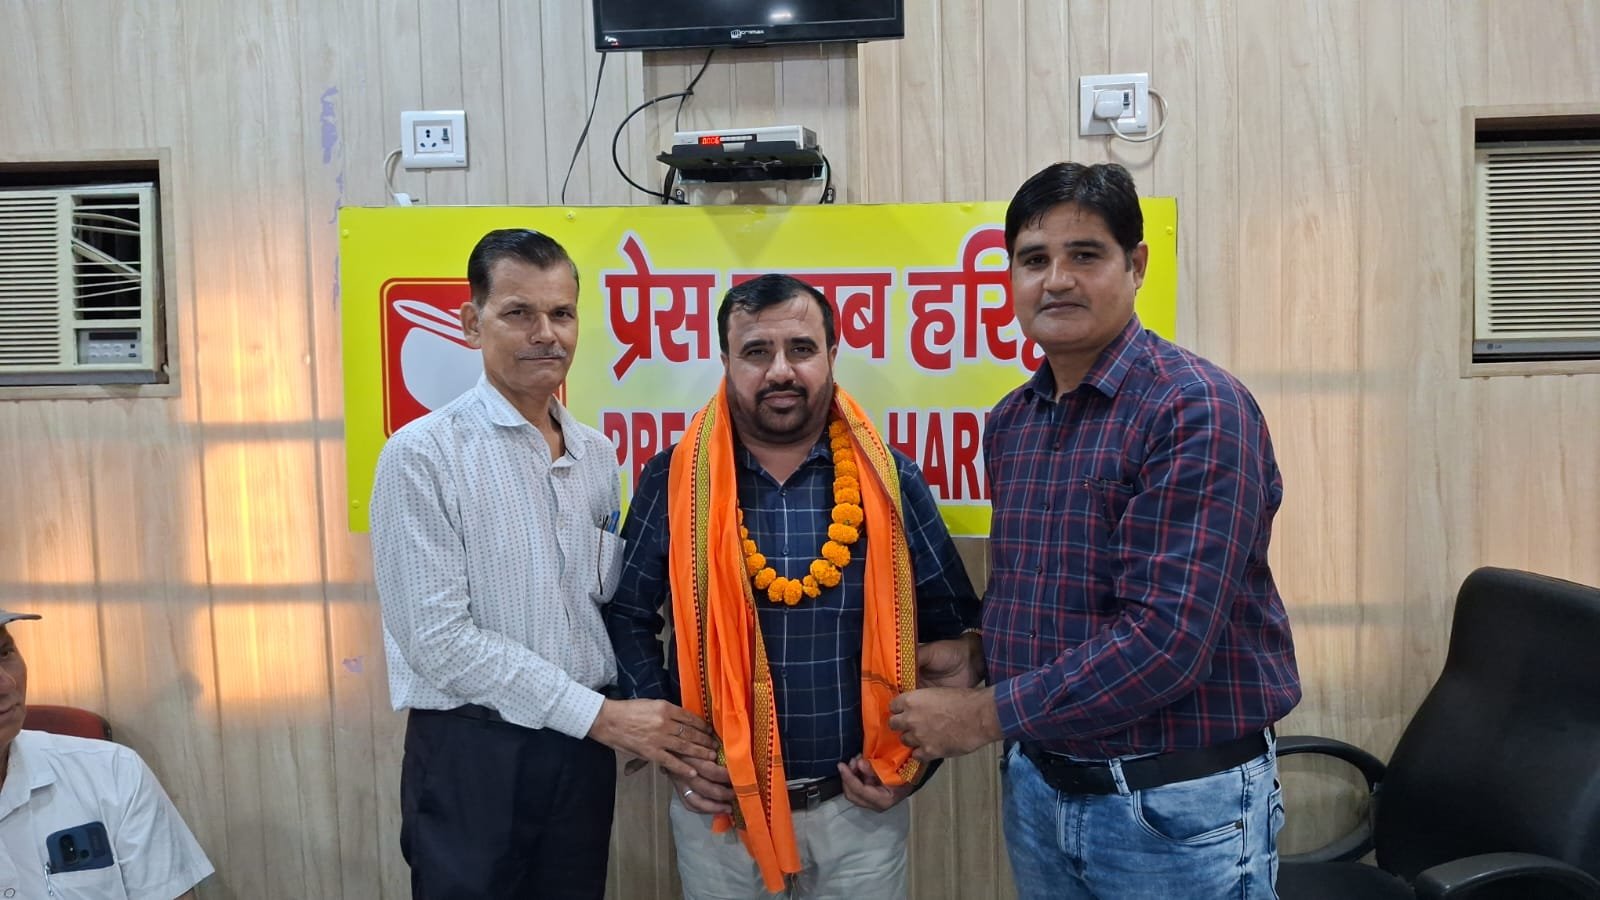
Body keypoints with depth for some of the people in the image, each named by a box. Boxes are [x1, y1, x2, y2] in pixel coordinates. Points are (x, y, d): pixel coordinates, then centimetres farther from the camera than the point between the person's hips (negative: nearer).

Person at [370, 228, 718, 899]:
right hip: (472, 754, -5)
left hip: (582, 748, 5)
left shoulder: (598, 455, 6)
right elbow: (438, 638, -18)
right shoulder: (422, 455, -13)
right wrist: (600, 715, -16)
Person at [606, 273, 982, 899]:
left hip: (861, 808, 1)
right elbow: (626, 616, 3)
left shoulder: (890, 481, -4)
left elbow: (956, 622, 4)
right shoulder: (676, 480, -6)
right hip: (718, 808, 0)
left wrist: (917, 753, -3)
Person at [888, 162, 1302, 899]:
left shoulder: (1198, 412, -18)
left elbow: (1167, 640, -24)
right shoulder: (1009, 422, 4)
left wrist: (985, 715, -17)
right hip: (1037, 788, 6)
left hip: (1179, 804, -6)